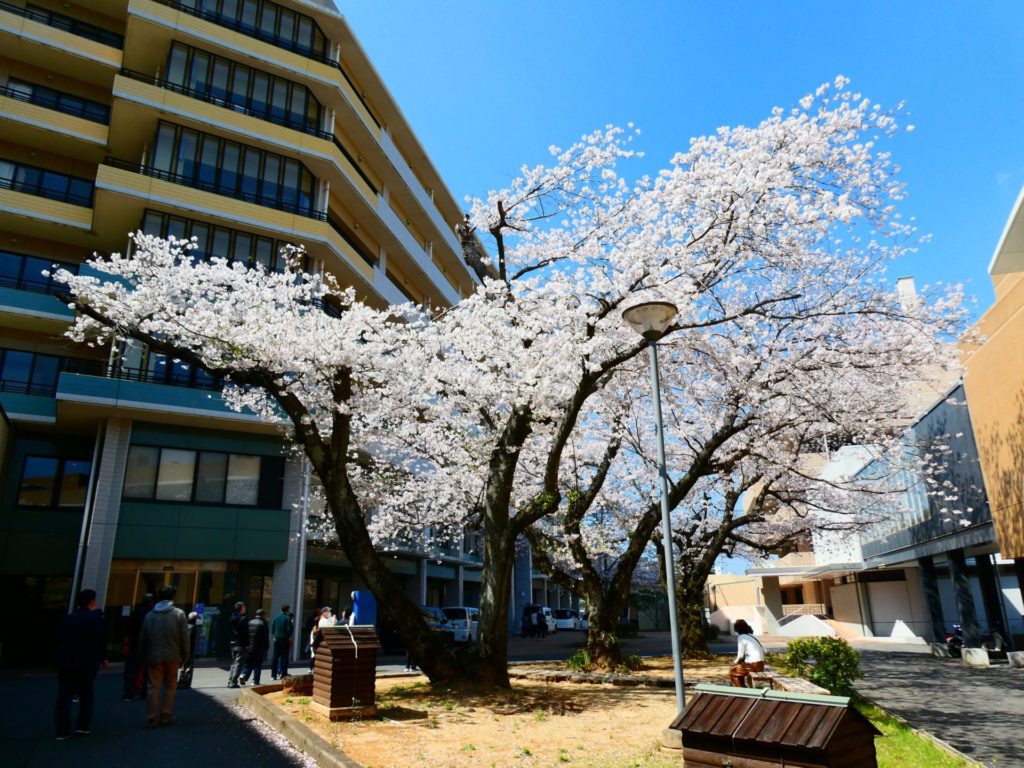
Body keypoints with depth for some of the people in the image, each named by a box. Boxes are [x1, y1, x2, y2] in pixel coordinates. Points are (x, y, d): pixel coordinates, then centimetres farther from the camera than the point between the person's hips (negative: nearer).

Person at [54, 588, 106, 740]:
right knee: (86, 695, 10)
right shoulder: (95, 618, -5)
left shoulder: (67, 619, 11)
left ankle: (62, 730, 4)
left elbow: (59, 641, 11)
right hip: (87, 663, -4)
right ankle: (83, 726, 6)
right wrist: (103, 657, 6)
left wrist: (61, 659, 17)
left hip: (65, 663, 4)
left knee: (64, 697, 6)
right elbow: (100, 640, -7)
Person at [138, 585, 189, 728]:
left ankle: (152, 719, 6)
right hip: (172, 657, -2)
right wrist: (185, 656, 5)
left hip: (153, 657, 2)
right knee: (171, 686, 11)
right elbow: (184, 638, -5)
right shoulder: (179, 614, -4)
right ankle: (166, 716, 9)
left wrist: (143, 656, 18)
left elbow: (142, 638, 8)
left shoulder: (150, 615, 4)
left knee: (153, 687, 6)